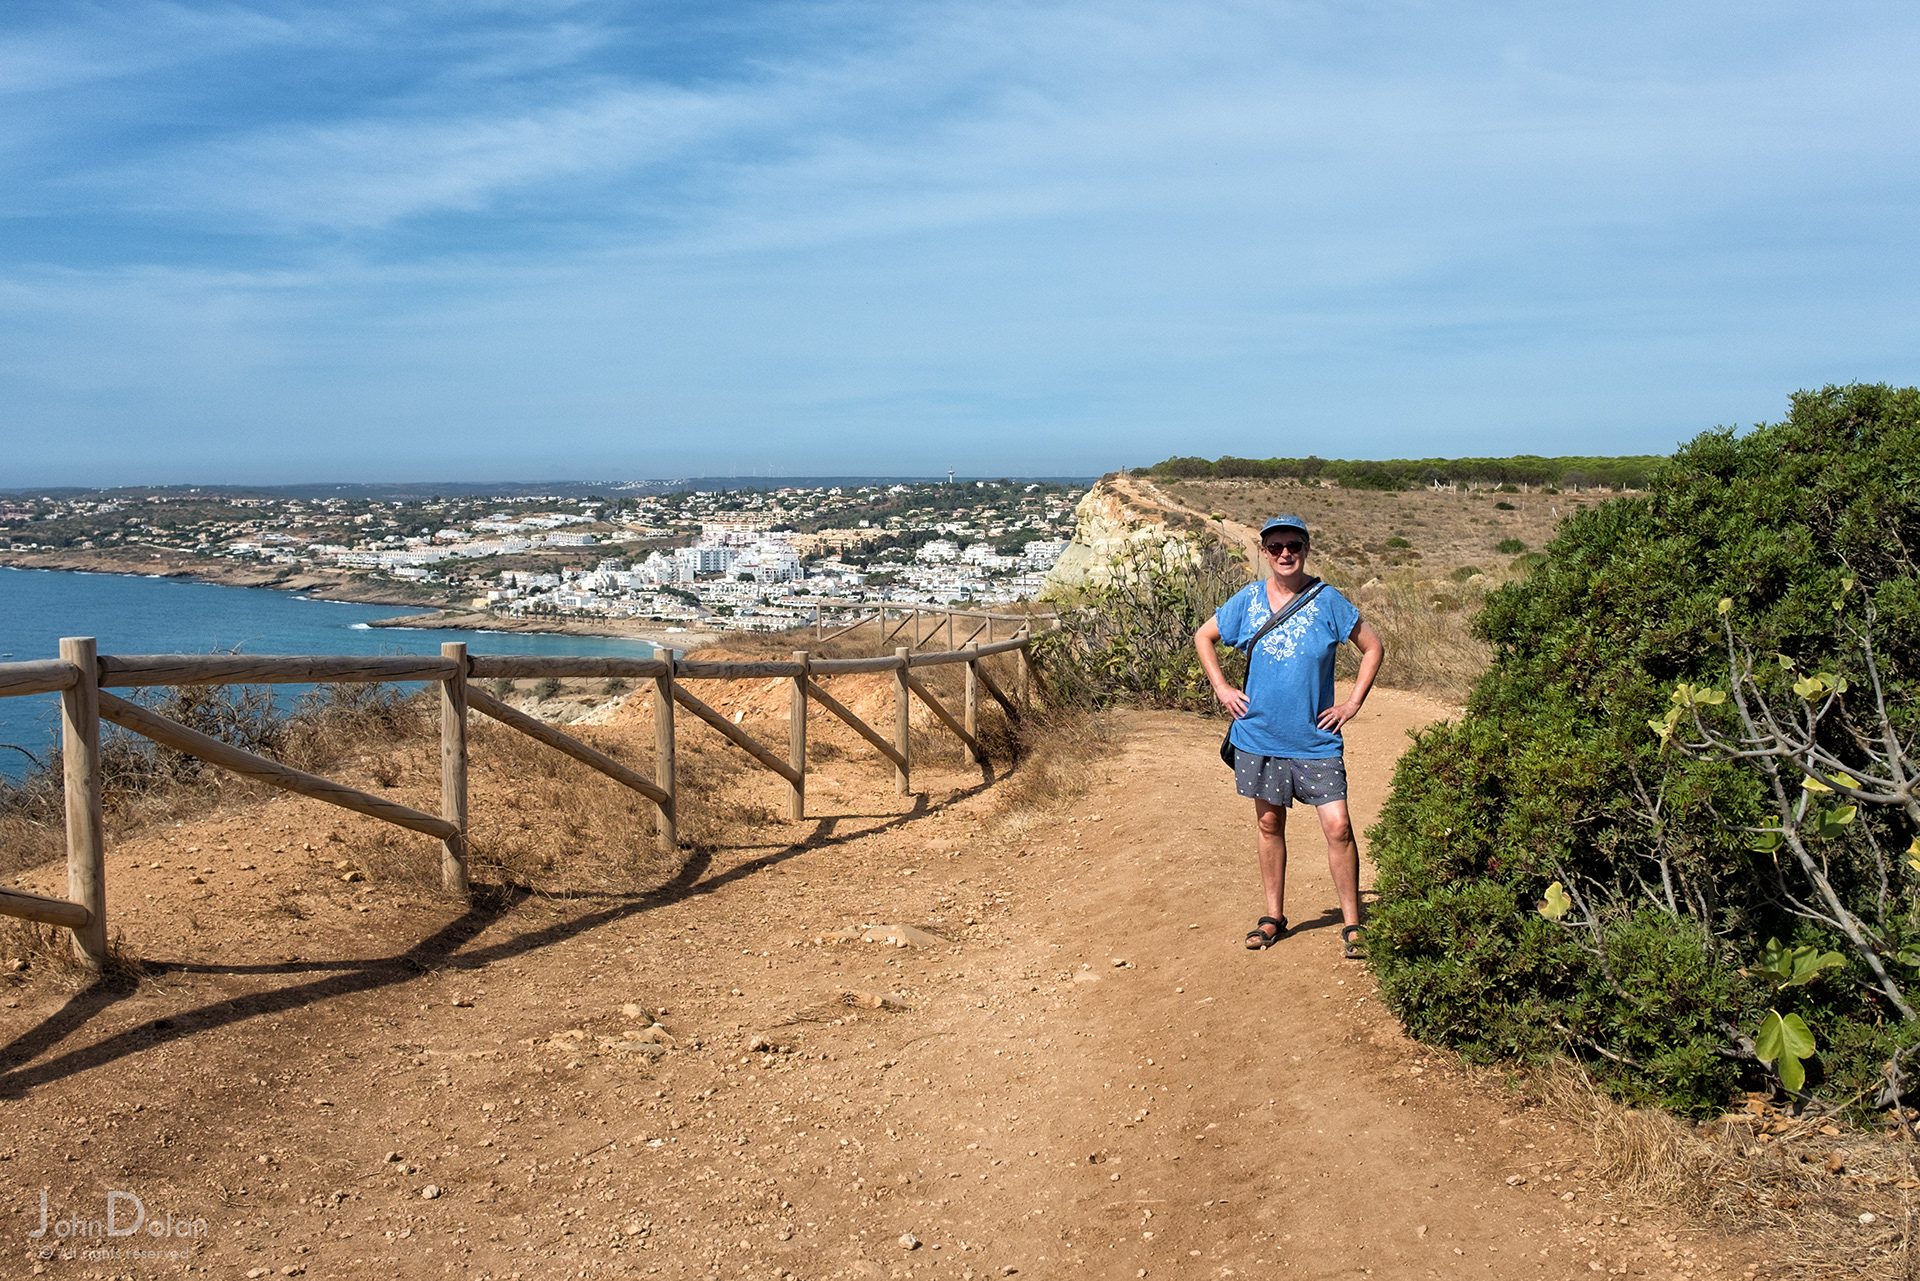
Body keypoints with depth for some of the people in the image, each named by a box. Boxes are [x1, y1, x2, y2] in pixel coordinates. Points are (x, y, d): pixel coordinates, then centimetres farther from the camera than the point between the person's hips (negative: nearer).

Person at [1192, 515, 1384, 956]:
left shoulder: (1327, 601, -5)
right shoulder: (1248, 600, 0)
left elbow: (1373, 648, 4)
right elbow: (1203, 637, 15)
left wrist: (1352, 703, -2)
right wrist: (1222, 689, 6)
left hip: (1316, 740, -2)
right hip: (1260, 736, 2)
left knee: (1337, 826, -8)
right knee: (1269, 823, 13)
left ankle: (1352, 923, 7)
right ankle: (1274, 916, 27)